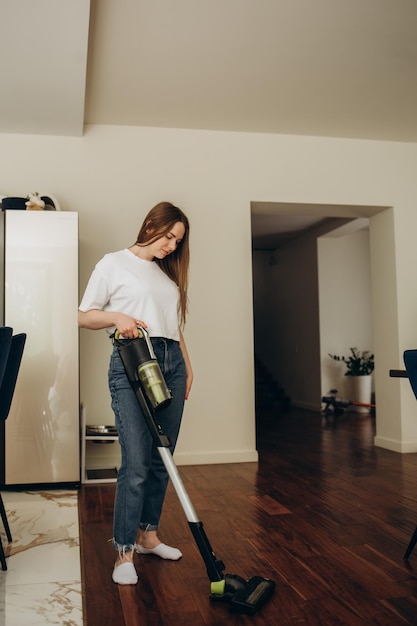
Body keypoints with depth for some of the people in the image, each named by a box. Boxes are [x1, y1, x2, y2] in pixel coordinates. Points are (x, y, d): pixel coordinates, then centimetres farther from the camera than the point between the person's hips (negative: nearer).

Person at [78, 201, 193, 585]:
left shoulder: (169, 273, 20)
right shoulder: (114, 264, 3)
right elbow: (84, 316, 3)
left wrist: (187, 365, 17)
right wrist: (116, 316, -15)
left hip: (171, 363, 6)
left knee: (162, 459, 9)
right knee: (136, 464, -10)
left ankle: (148, 534, 24)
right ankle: (125, 552, 1)